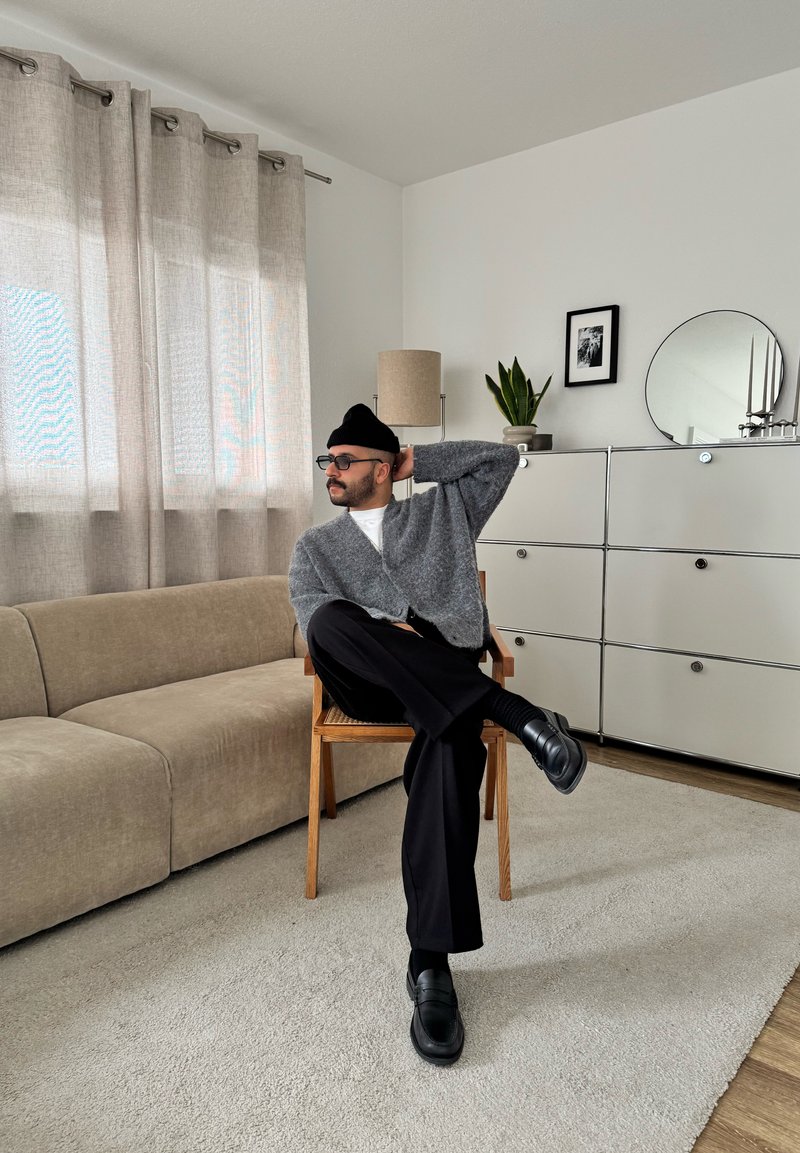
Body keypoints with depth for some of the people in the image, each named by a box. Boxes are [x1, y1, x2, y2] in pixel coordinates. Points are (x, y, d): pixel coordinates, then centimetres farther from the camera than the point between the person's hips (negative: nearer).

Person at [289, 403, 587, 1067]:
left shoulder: (442, 512, 23)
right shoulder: (316, 545, 22)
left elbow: (503, 457, 17)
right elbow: (314, 616, 3)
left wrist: (416, 462, 18)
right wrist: (384, 629, -17)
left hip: (450, 677, 0)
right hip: (370, 685, 1)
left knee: (451, 740, -37)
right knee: (333, 619, -34)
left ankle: (431, 962, -31)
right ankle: (513, 712, -33)